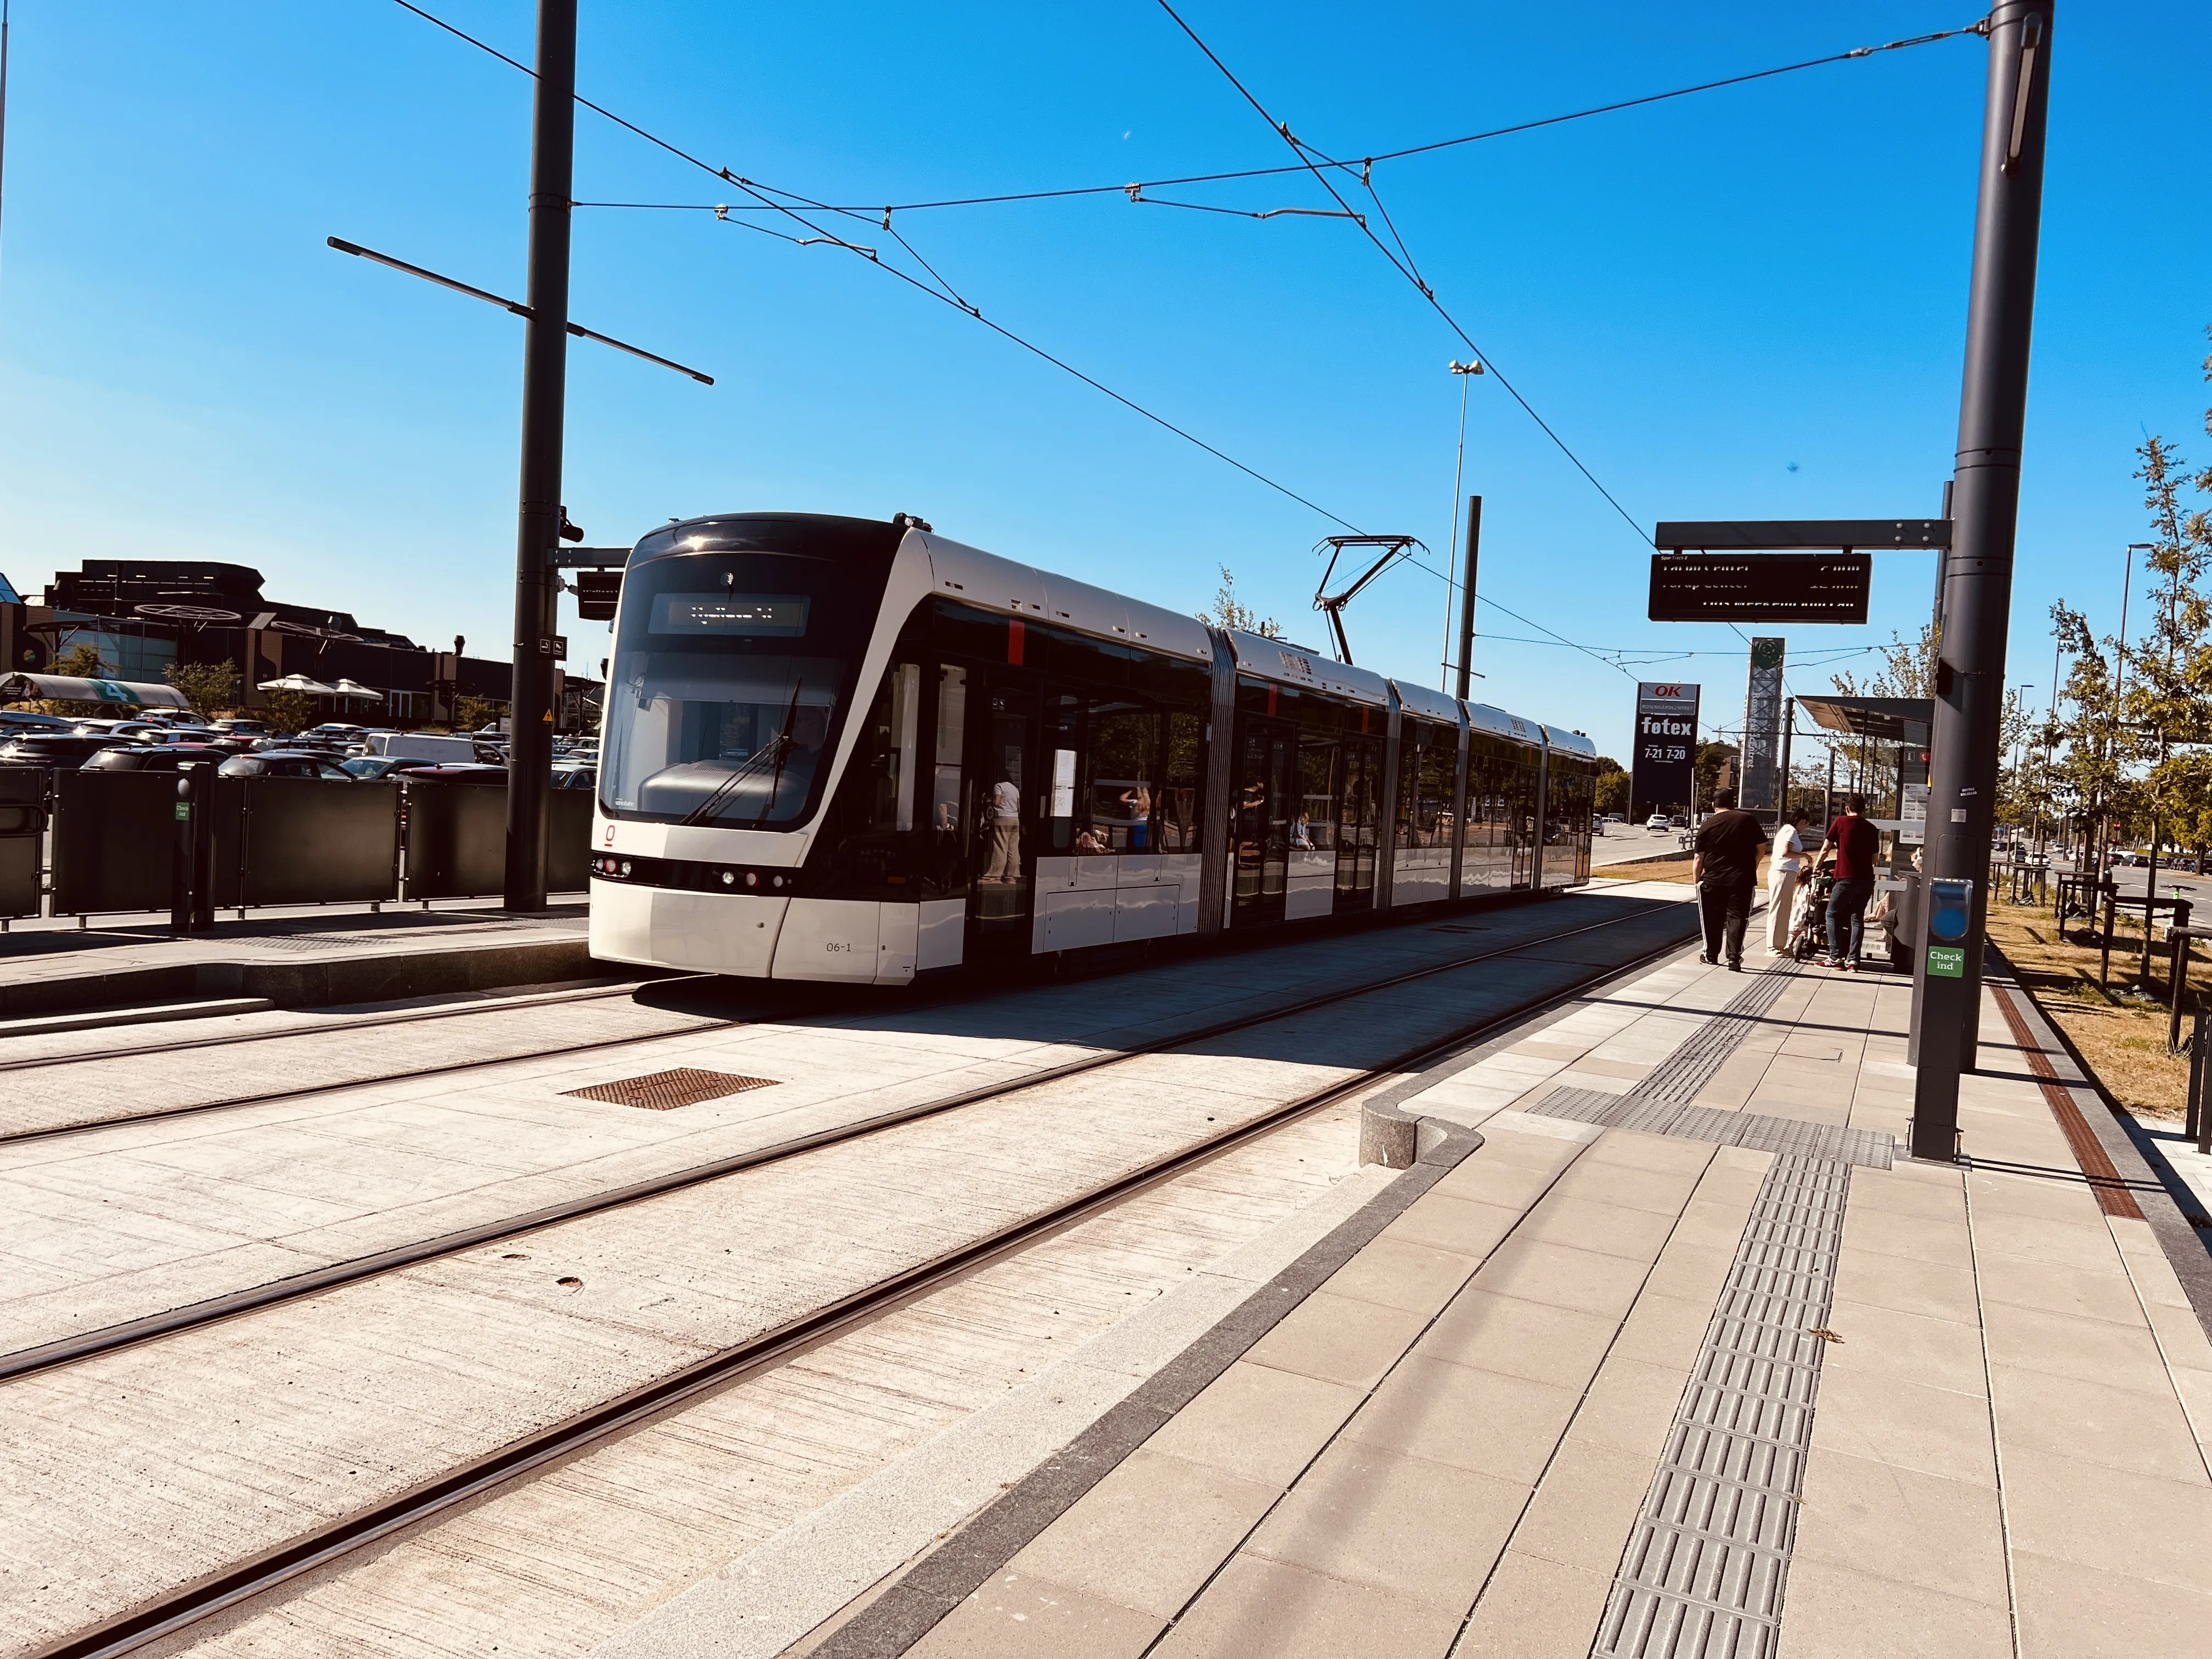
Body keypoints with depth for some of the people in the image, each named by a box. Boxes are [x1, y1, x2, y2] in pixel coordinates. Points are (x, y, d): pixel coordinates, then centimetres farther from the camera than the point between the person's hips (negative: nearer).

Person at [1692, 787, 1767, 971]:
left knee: (1713, 919, 13)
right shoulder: (1748, 820, 1)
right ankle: (1734, 958, -8)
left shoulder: (1706, 826, -1)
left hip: (1713, 880, 0)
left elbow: (1698, 858, -1)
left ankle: (1711, 955, 24)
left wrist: (1696, 880, 8)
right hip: (1742, 880, 0)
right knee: (1736, 918, 1)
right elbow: (1762, 847, 6)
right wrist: (1753, 866, 21)